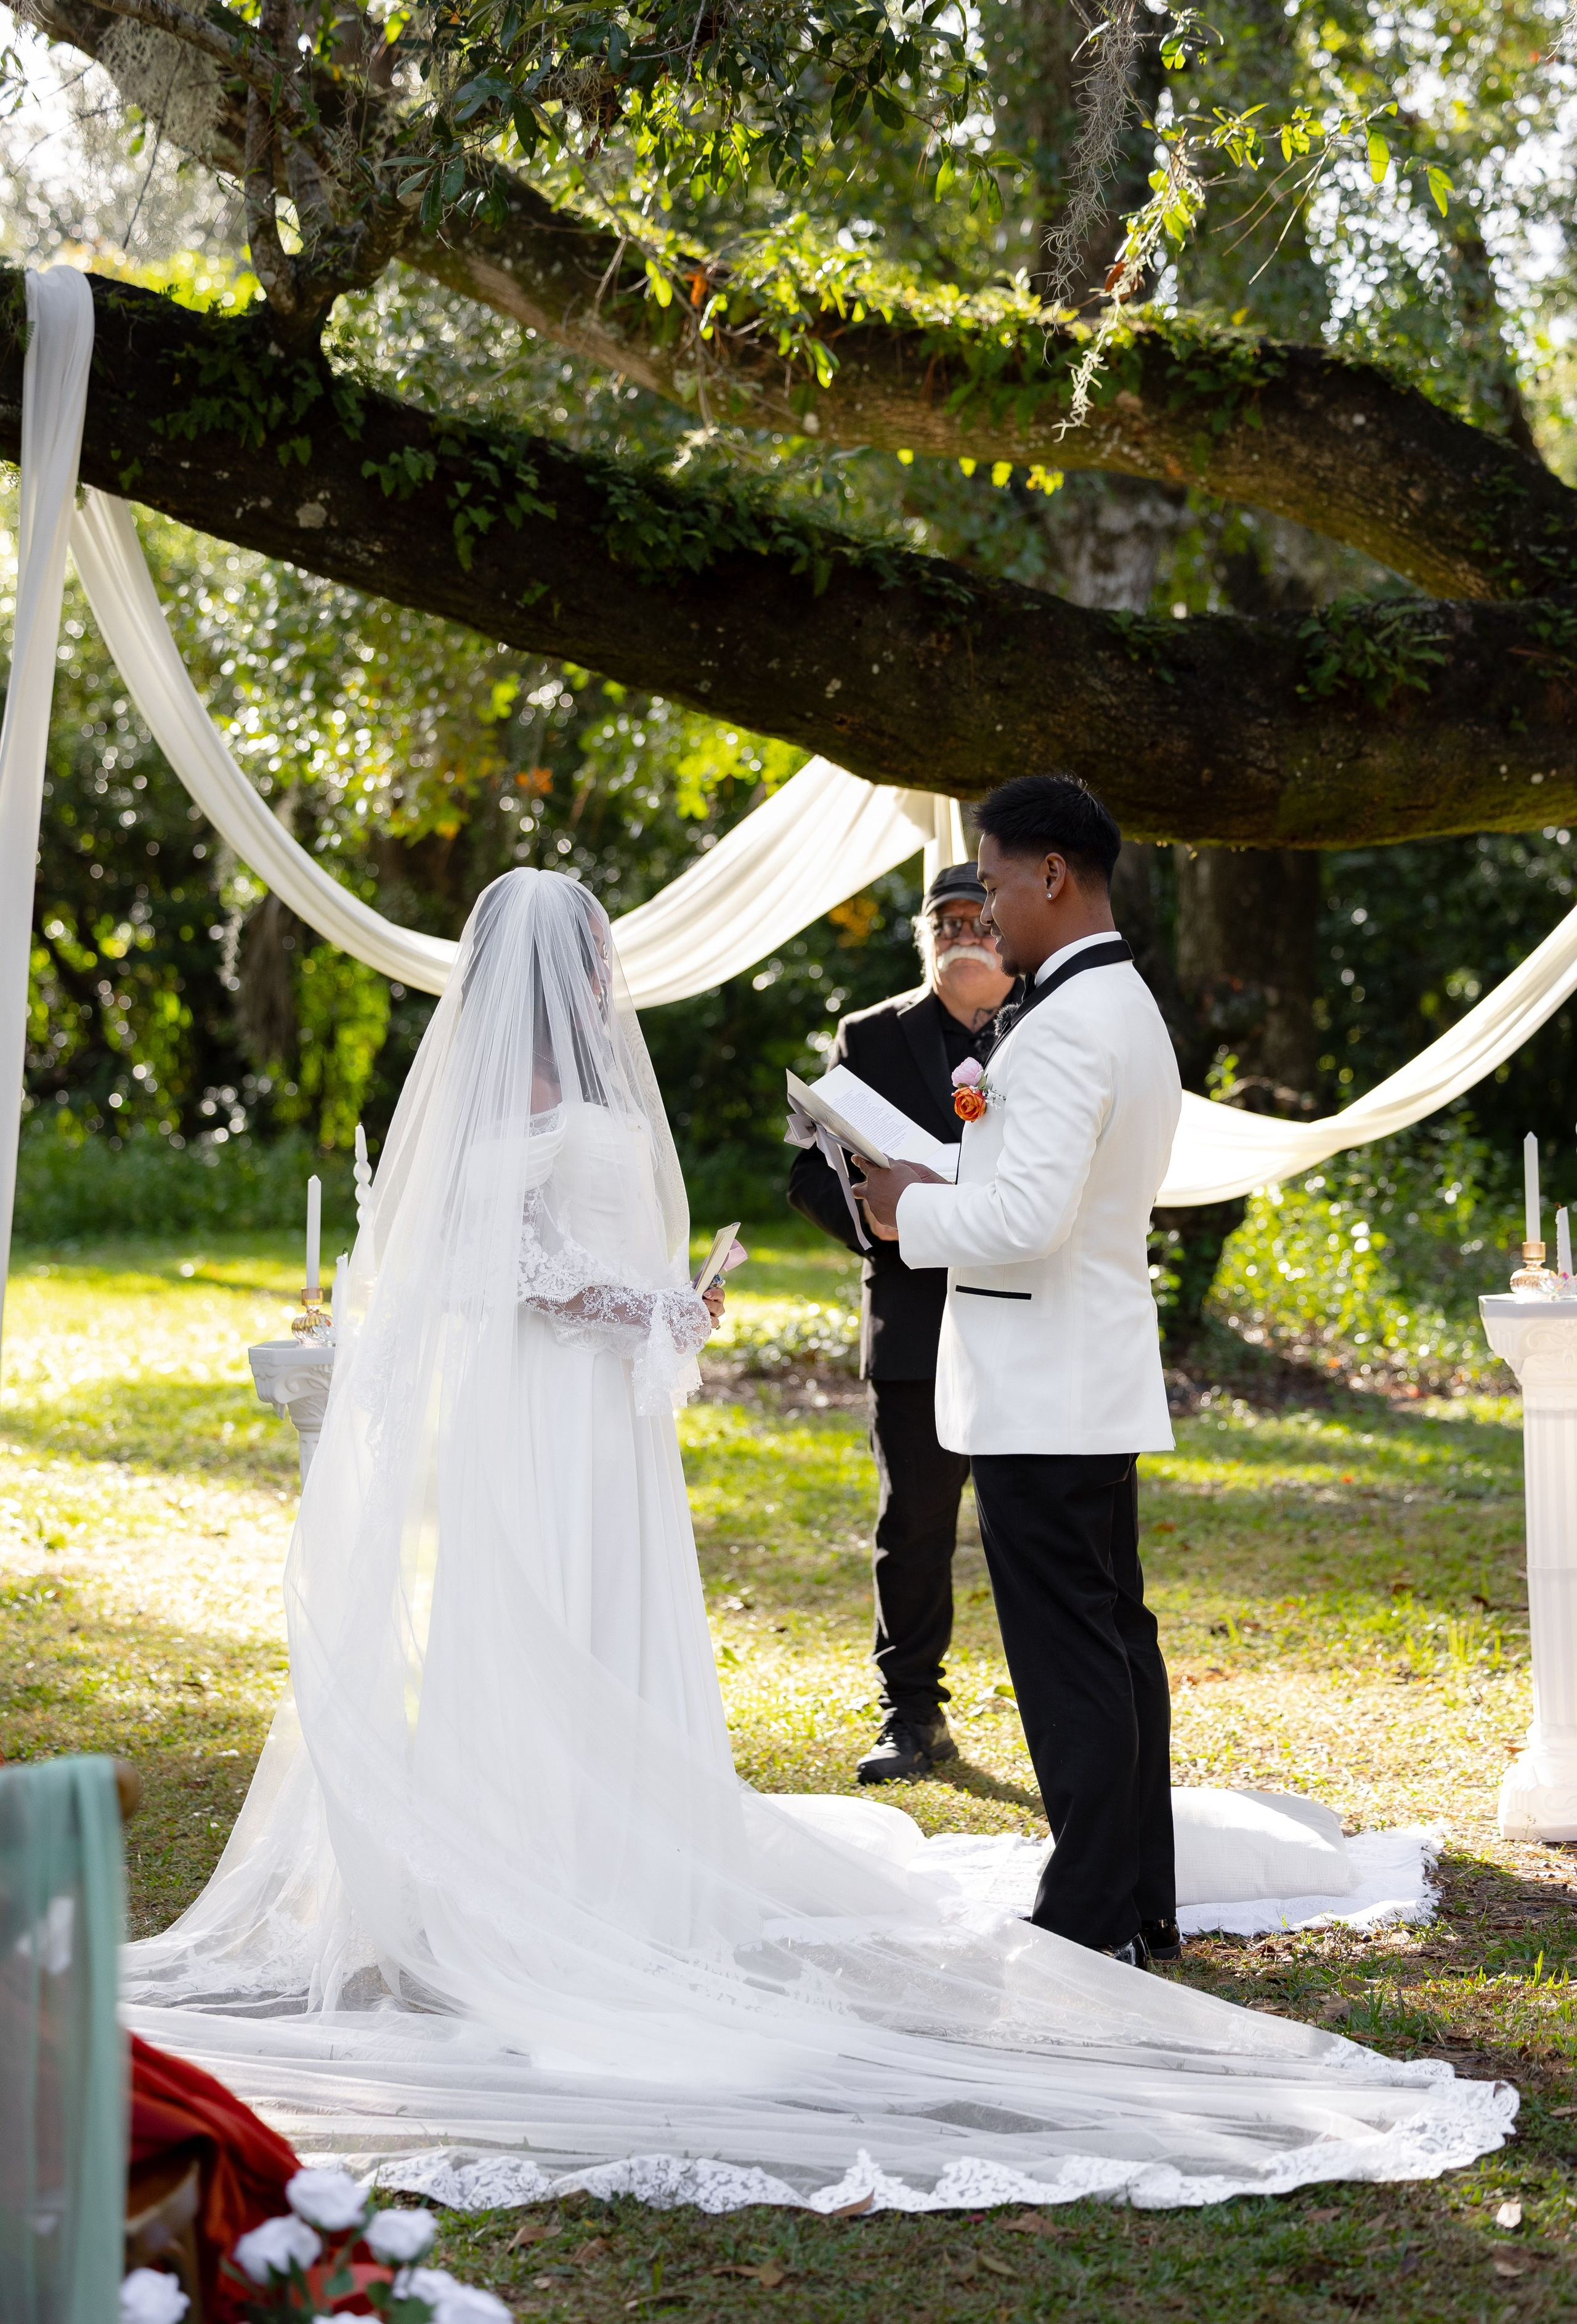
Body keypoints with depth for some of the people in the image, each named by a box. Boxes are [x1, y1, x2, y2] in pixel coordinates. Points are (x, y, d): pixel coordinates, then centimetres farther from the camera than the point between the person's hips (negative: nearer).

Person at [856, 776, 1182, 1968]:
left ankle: (1092, 1915, 1)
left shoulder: (1066, 1025, -18)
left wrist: (918, 1207, -9)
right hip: (1098, 1382, 10)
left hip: (1043, 1399, -10)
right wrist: (950, 1189, 12)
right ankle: (1142, 1905, 21)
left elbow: (1029, 1217, -26)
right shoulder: (1132, 1009, 15)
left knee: (1068, 1654, -5)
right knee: (1114, 1635, 14)